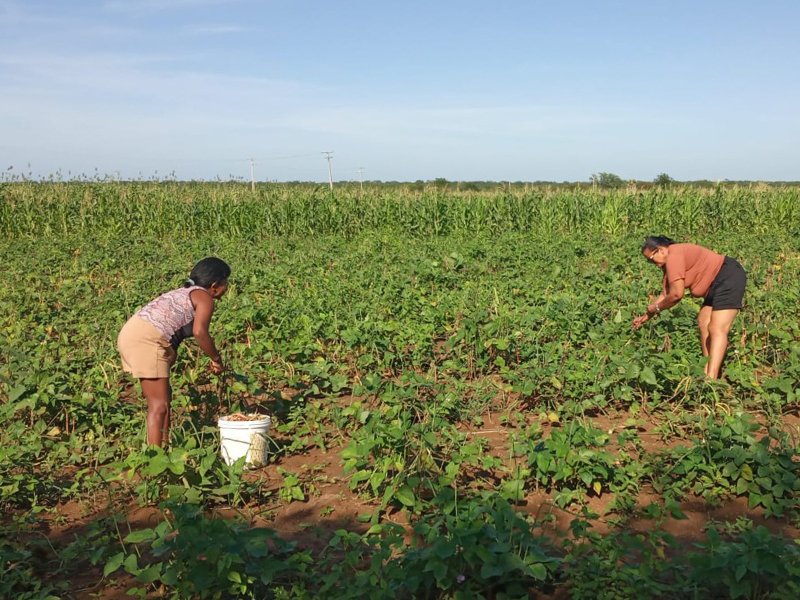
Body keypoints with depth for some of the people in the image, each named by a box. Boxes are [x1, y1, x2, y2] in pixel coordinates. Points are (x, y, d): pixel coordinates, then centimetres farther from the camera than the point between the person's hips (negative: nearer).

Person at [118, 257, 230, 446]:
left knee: (164, 396, 19)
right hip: (147, 340, -10)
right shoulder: (205, 299, -3)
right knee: (159, 404, -5)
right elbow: (199, 332, -20)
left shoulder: (184, 293, 24)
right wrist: (216, 359, -9)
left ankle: (164, 445, 27)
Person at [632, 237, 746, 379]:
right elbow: (665, 294, 17)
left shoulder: (673, 256, -19)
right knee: (703, 323, 14)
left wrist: (656, 307, -5)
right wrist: (646, 316, 16)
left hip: (729, 278, -11)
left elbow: (676, 294, -21)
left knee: (717, 329, -18)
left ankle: (710, 379, -26)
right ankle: (708, 369, 16)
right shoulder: (669, 262, 12)